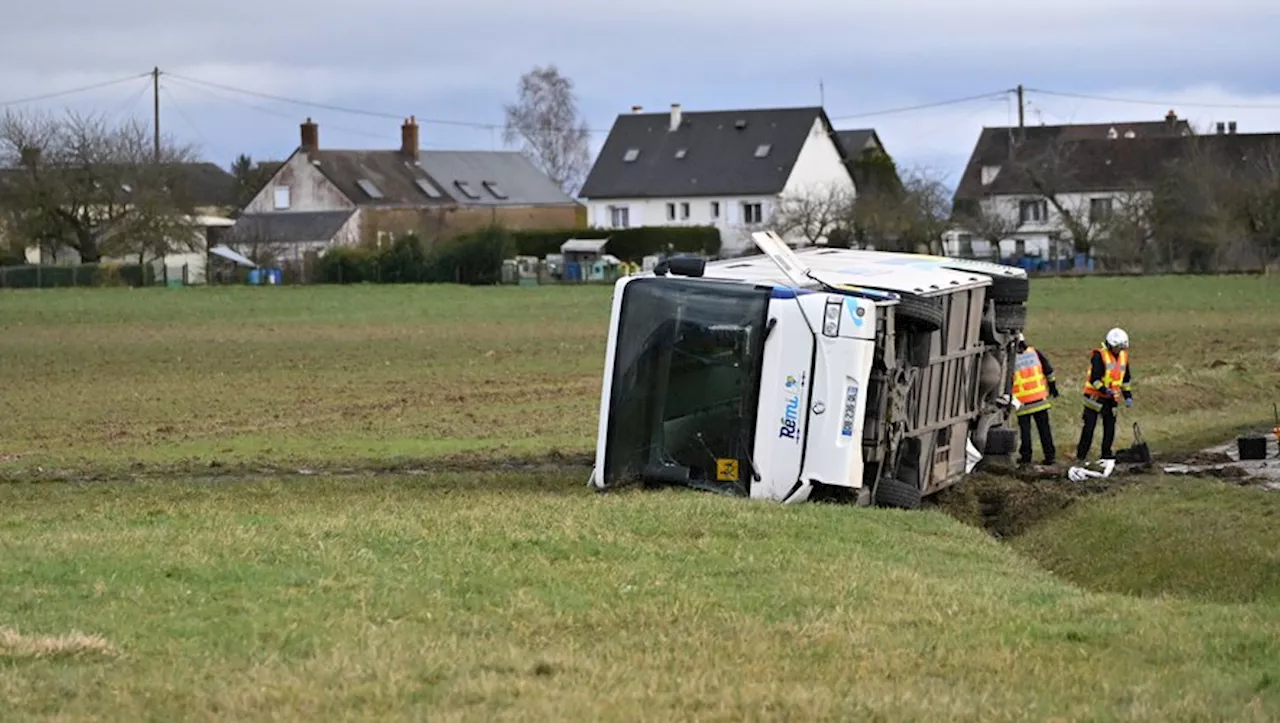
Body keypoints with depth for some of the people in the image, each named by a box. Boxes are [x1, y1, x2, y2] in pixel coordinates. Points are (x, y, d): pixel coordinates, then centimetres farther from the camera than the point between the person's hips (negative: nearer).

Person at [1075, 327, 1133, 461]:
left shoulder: (1123, 356, 9)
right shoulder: (1099, 356, -14)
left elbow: (1125, 379, 20)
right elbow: (1094, 378, -21)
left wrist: (1128, 395, 13)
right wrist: (1104, 389, -35)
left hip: (1111, 398, 6)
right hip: (1095, 396, -6)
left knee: (1110, 426, 7)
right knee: (1089, 426, -7)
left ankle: (1107, 453, 18)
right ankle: (1081, 455, -5)